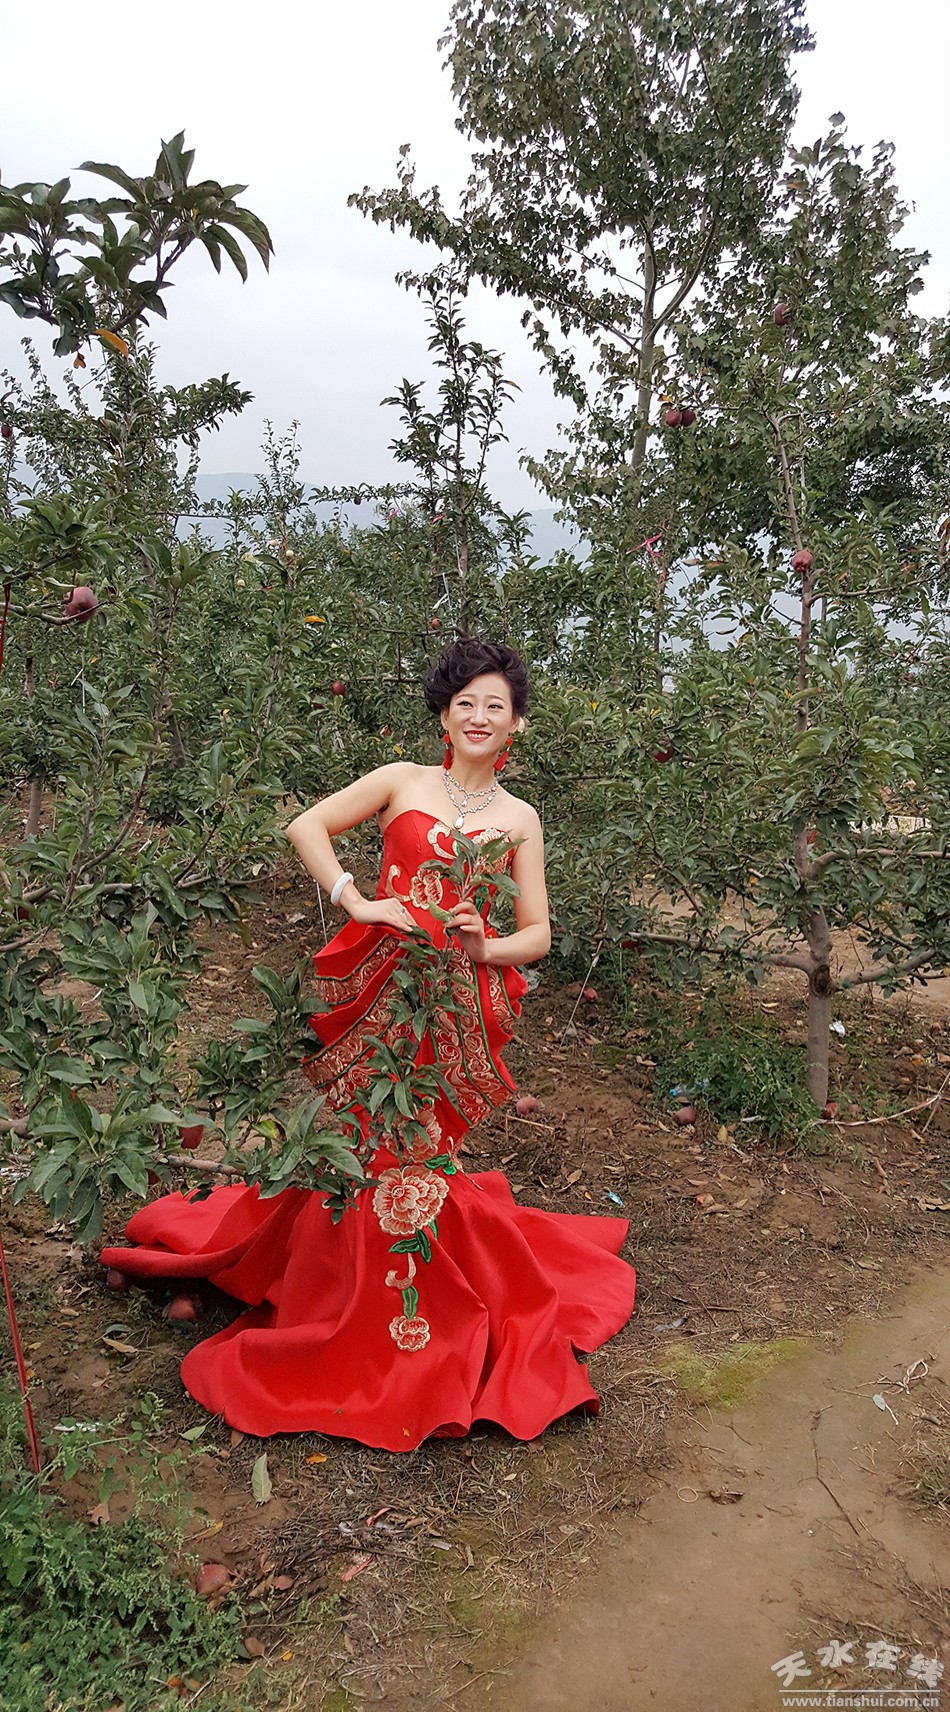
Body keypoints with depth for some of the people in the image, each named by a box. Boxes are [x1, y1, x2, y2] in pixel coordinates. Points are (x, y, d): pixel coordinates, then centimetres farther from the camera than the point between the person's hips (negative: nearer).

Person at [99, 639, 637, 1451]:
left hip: (455, 1003, 1)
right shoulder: (402, 780, 6)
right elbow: (307, 826, 2)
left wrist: (487, 947, -11)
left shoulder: (520, 818, 9)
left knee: (414, 1150, 5)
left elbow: (537, 934, 9)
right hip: (378, 984, 0)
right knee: (358, 1138, 3)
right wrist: (355, 902, -8)